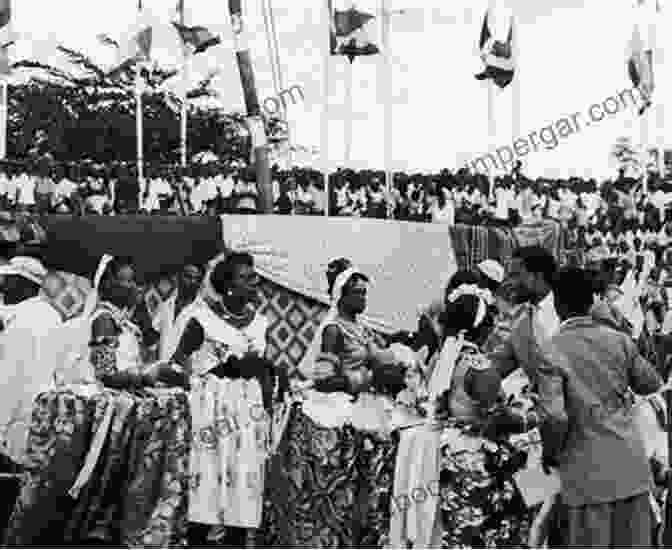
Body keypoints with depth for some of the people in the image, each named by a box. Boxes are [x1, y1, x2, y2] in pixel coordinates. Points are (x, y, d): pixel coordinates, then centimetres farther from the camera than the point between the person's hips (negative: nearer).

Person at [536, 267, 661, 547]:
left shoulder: (550, 350, -11)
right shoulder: (619, 340, 1)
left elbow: (555, 416, -18)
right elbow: (650, 383, 15)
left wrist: (550, 452, -1)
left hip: (588, 471, -4)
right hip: (632, 465, 4)